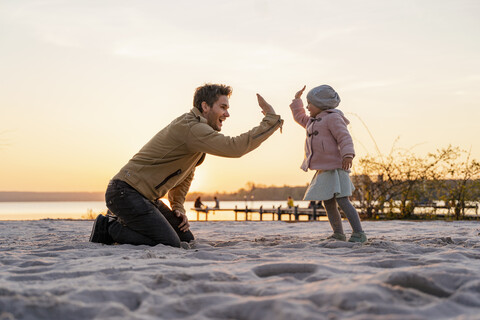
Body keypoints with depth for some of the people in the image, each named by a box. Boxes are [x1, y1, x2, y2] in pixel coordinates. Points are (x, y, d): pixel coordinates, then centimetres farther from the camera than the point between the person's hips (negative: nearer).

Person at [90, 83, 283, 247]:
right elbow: (234, 147, -30)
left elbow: (186, 175, 26)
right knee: (169, 245, -20)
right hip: (126, 192, -10)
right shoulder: (191, 127, -19)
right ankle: (110, 227, -5)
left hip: (147, 197, 10)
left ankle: (122, 223, 14)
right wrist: (271, 120, -23)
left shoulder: (197, 129, 16)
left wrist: (178, 208, 12)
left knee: (186, 240, 8)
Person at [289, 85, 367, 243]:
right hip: (323, 170, 10)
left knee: (342, 201, -15)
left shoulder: (333, 118, -8)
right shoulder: (312, 121, 22)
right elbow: (299, 117, 41)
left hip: (335, 168, -10)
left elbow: (344, 137, -19)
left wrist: (348, 155, -32)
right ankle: (338, 234, 19)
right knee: (328, 204, 11)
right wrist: (297, 99, 36)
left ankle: (359, 234, -15)